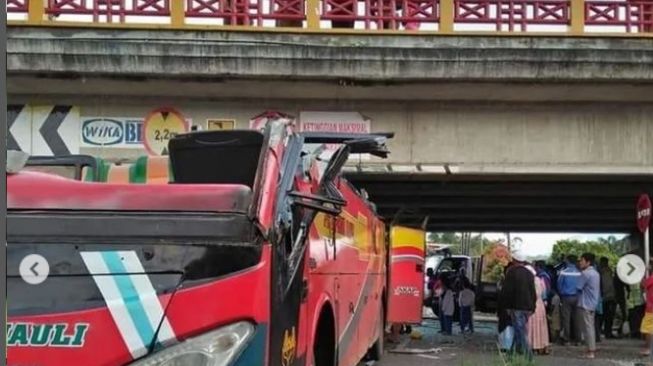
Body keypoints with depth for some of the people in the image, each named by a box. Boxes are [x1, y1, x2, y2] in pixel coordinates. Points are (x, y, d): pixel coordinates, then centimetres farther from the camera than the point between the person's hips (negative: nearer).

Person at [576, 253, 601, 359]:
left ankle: (590, 351, -6)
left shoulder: (585, 273, -15)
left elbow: (578, 287, -14)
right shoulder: (596, 273, 14)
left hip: (585, 304, -9)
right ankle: (593, 349, 15)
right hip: (593, 304, 9)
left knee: (587, 327, -6)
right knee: (591, 327, 12)